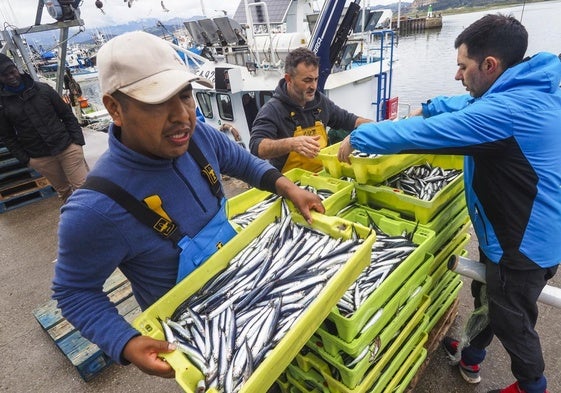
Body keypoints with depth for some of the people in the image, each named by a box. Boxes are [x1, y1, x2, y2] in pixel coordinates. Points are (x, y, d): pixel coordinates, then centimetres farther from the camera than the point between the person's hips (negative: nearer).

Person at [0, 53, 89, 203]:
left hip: (68, 148, -1)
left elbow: (67, 115, 4)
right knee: (63, 191, 11)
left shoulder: (43, 89, 1)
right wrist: (25, 159, 1)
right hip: (40, 159, 1)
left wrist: (77, 140, -3)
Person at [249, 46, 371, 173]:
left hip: (323, 174, 6)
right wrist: (291, 144, -42)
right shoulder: (272, 110, -12)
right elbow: (256, 146, -26)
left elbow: (347, 119, 23)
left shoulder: (320, 100, 8)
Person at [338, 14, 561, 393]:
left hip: (525, 242, -9)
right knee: (486, 297, 26)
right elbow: (467, 105, 19)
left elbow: (421, 133, -29)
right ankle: (471, 357, 50)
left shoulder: (508, 108, -31)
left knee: (511, 319, 15)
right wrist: (427, 107, 17)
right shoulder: (526, 89, 1)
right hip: (514, 230, 10)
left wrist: (356, 138, -19)